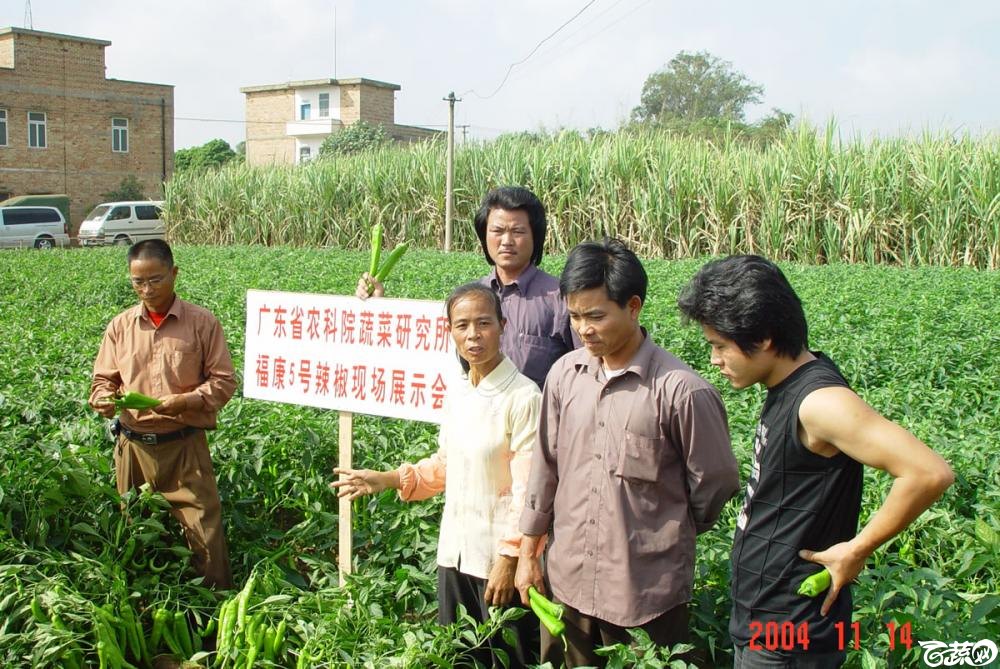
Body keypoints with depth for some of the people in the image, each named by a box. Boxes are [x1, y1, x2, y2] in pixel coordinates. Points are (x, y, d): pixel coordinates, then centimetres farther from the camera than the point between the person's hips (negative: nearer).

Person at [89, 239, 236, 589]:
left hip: (184, 445, -3)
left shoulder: (202, 322, -3)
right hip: (133, 445, 4)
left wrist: (186, 401, -20)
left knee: (204, 530, -3)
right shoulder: (120, 325, 6)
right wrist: (104, 399, -12)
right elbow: (103, 379, 11)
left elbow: (224, 381, -3)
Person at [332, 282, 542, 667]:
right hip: (454, 552, 7)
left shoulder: (523, 397, -18)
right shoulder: (457, 394, 4)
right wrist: (388, 480, 5)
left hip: (501, 557, -7)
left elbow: (528, 490, -17)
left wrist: (510, 558, -17)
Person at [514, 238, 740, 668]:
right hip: (568, 582, 5)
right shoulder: (564, 374, 0)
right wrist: (528, 553, 13)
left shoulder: (682, 391, -16)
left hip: (647, 593, -4)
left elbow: (715, 485, -4)